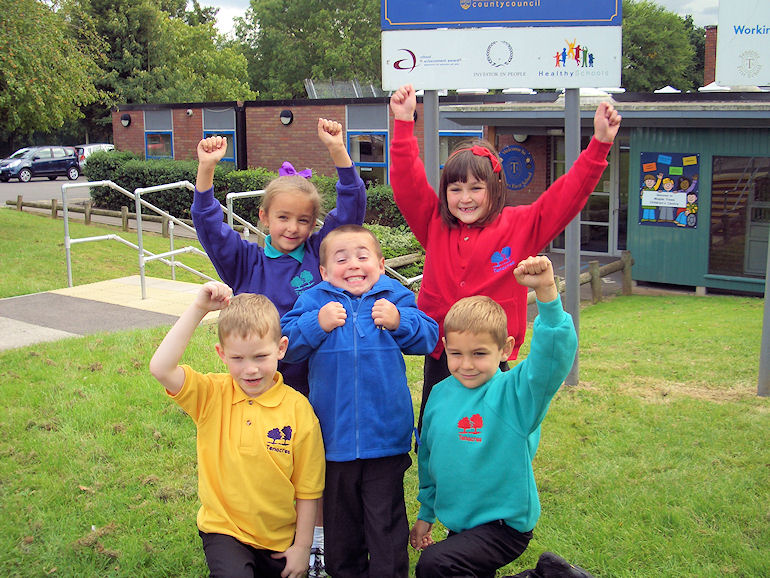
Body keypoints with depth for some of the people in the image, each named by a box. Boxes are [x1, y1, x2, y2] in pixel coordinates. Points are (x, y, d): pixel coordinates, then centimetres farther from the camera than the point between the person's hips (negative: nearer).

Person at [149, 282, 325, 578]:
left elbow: (307, 489, -4)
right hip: (224, 529, -1)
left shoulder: (297, 409, -11)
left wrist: (302, 546, -2)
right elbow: (160, 368, -27)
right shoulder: (211, 394, -9)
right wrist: (199, 308, -27)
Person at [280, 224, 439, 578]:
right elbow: (285, 343, -6)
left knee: (385, 519, 9)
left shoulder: (396, 297, 1)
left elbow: (428, 337, -3)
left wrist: (398, 322, -18)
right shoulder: (314, 300, 1)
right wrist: (317, 324, -19)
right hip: (334, 438, 2)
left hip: (385, 436, -1)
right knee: (339, 517, 18)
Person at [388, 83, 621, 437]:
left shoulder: (520, 226, -2)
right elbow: (407, 183, -2)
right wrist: (404, 123, -9)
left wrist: (599, 144, -14)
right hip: (439, 358, 2)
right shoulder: (435, 225, 3)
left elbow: (567, 196, -6)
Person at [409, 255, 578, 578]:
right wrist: (426, 513, 22)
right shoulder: (440, 394, 1)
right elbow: (429, 456, 15)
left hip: (504, 524, -7)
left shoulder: (515, 392, -16)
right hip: (459, 523, 7)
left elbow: (555, 352, -35)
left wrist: (546, 292, -48)